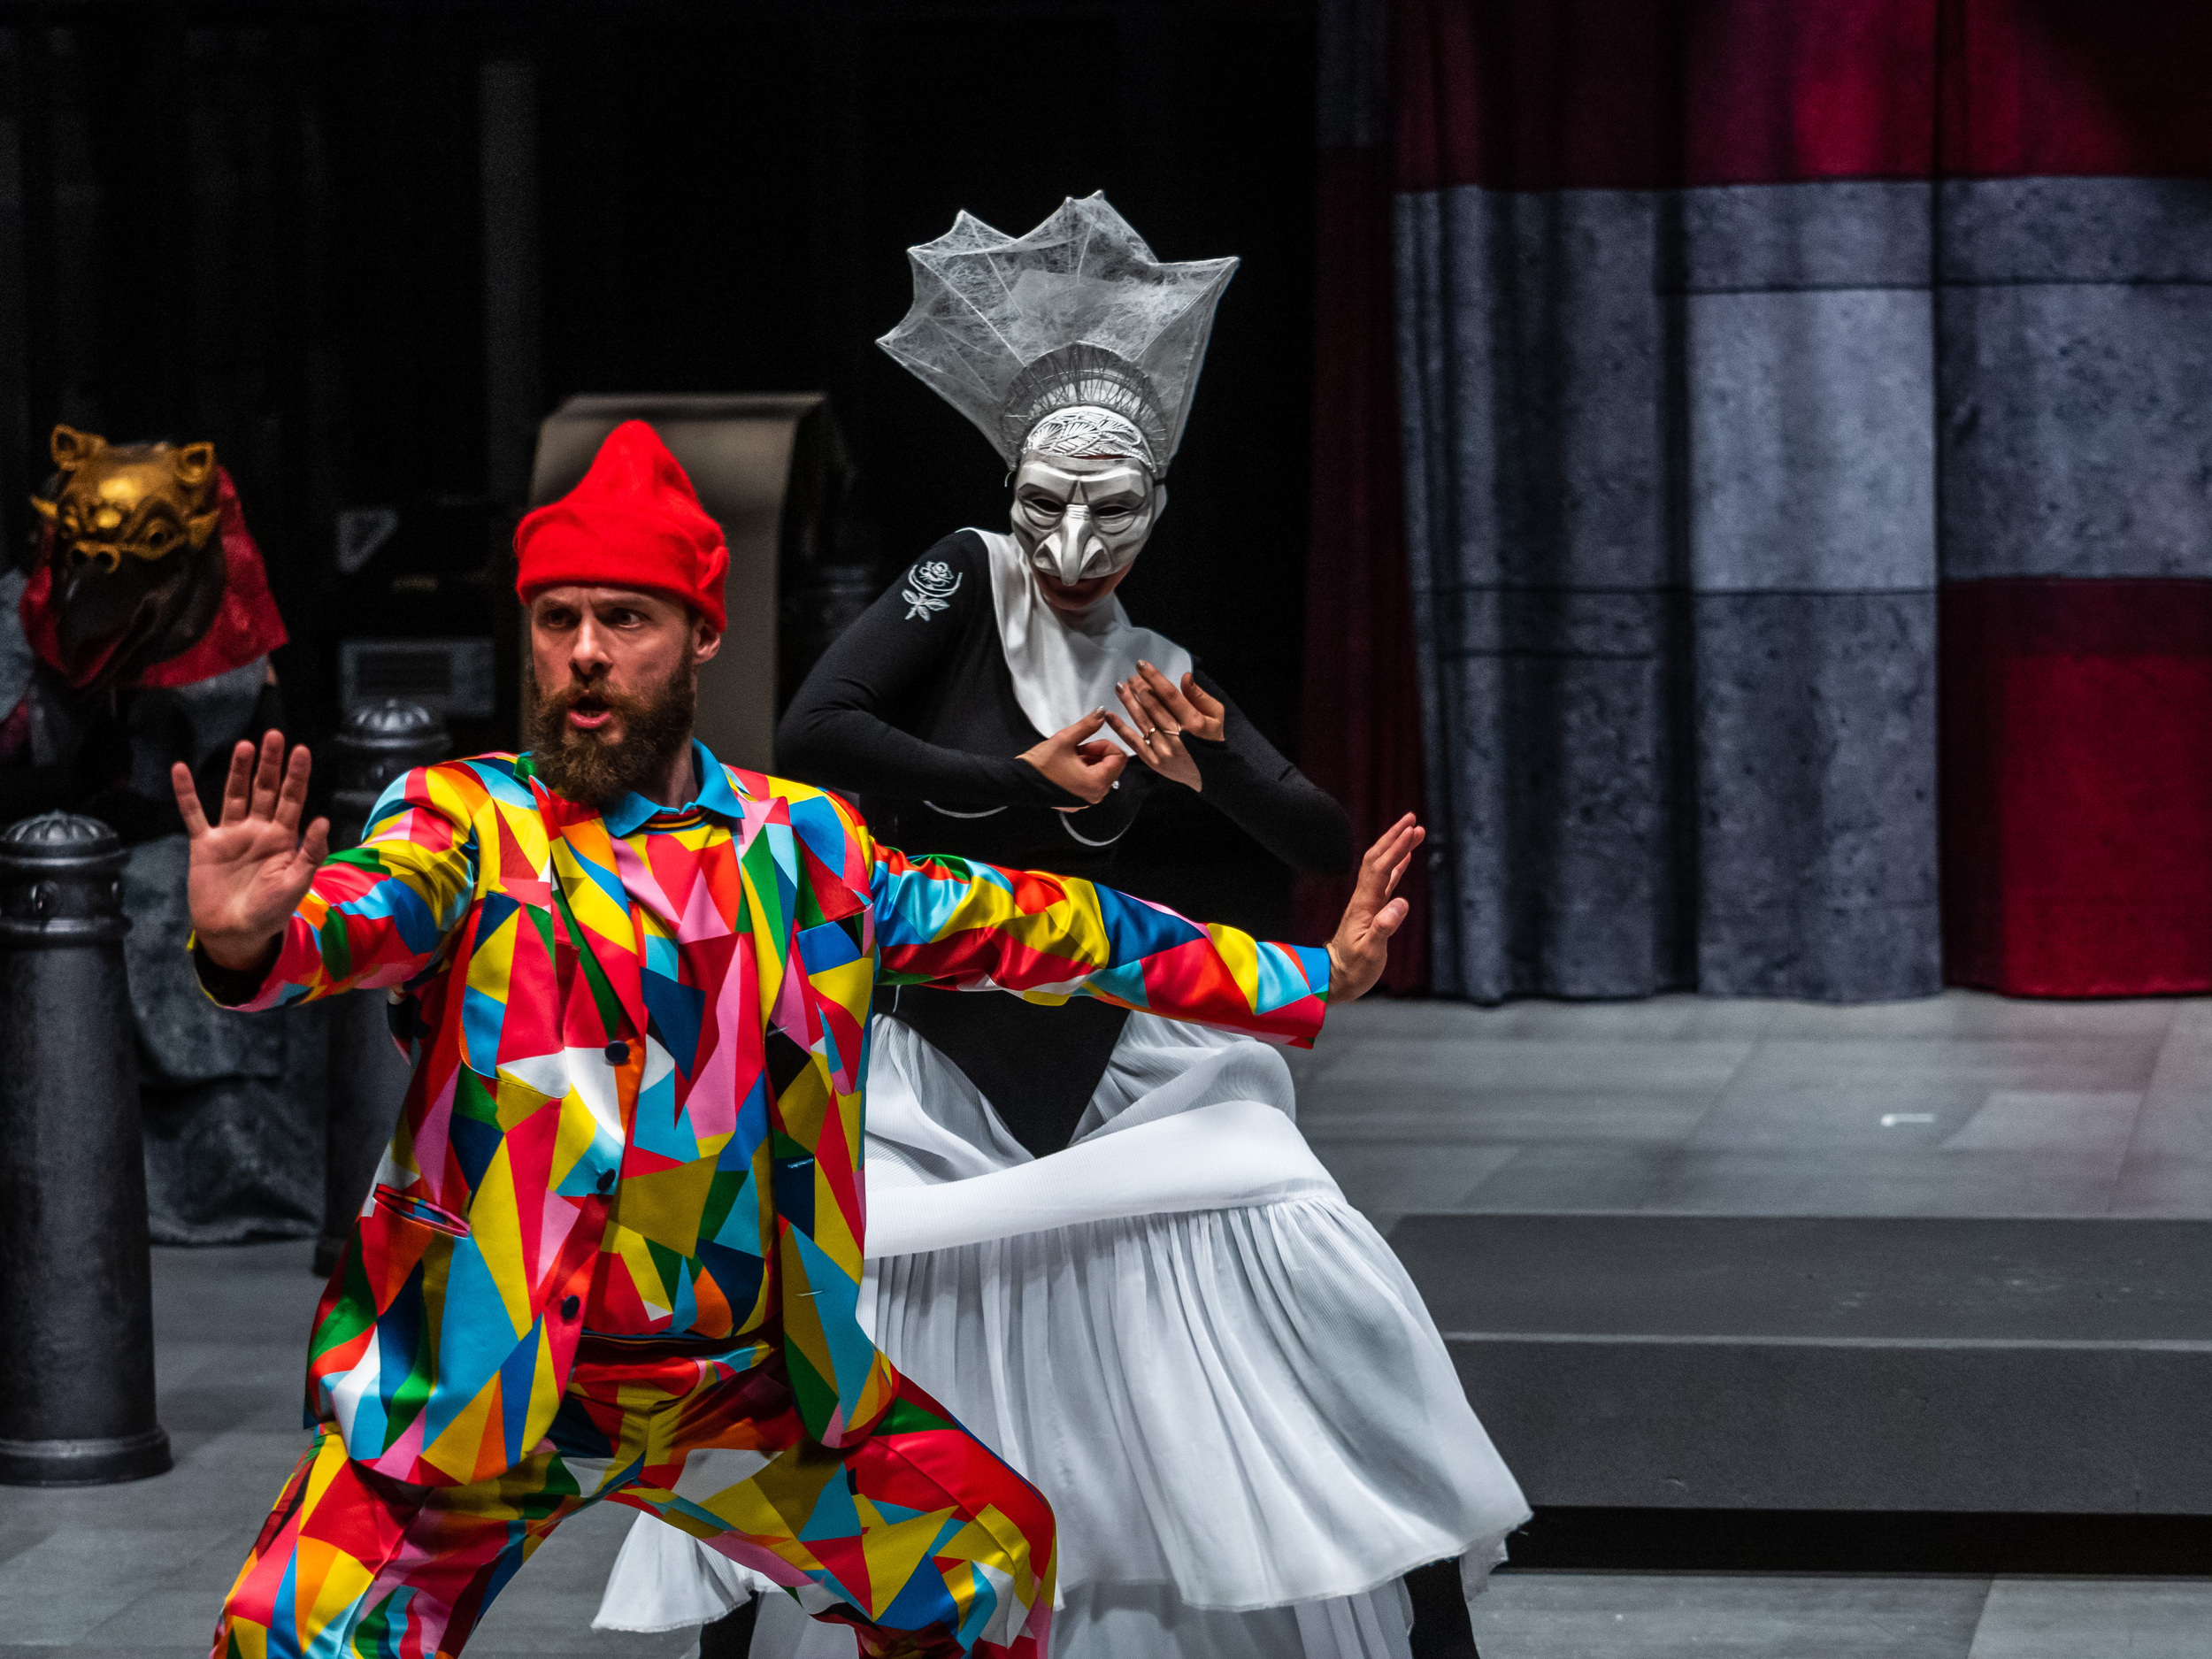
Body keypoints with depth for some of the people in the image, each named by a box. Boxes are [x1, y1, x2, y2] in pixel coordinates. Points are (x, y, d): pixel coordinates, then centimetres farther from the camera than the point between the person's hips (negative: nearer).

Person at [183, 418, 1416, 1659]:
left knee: (993, 1557, 12)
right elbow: (371, 914, -26)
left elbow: (1025, 927, 16)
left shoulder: (802, 845, 7)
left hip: (753, 1389, 4)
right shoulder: (469, 823, -6)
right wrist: (255, 938, -50)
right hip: (489, 1384, -4)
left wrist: (1299, 978, 19)